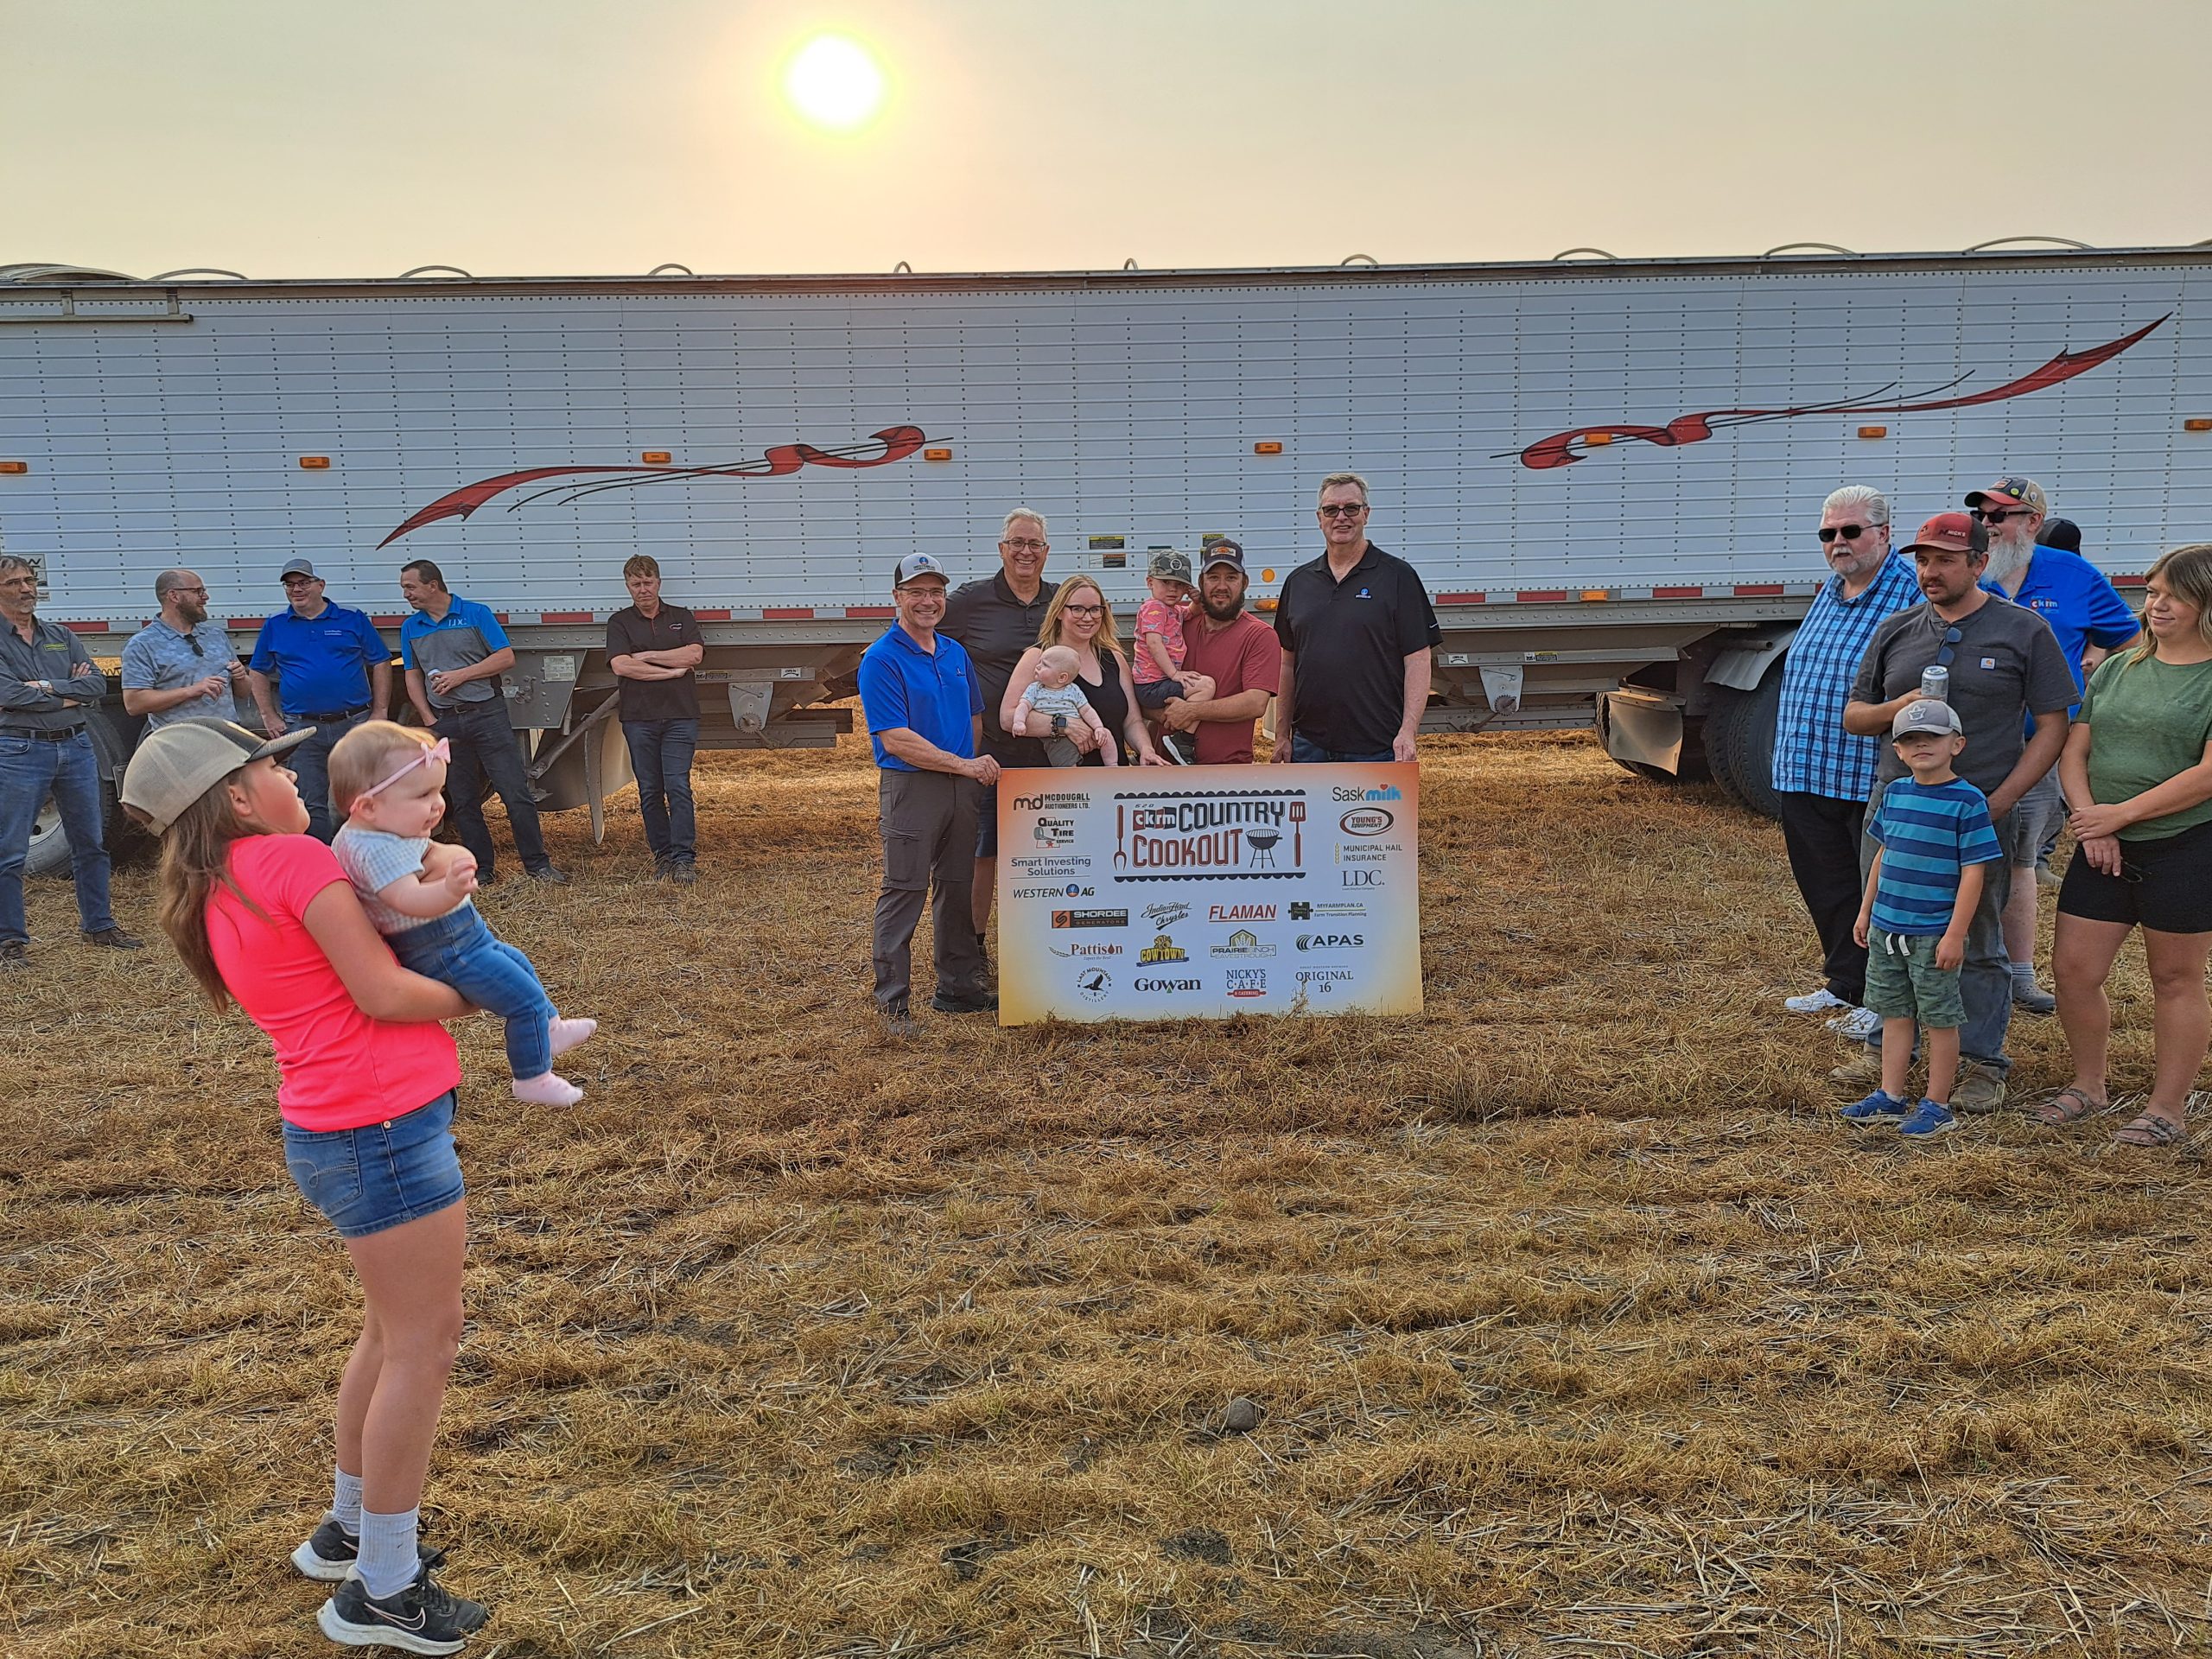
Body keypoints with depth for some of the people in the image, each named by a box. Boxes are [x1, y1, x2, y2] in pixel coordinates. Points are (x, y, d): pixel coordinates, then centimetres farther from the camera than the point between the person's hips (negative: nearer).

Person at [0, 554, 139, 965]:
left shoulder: (62, 637, 13)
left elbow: (98, 684, 1)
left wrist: (45, 688, -11)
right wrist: (71, 694, -8)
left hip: (76, 747, 5)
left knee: (90, 843, 11)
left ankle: (98, 925, 22)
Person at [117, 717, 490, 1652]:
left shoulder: (215, 899, 14)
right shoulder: (294, 858, -14)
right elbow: (383, 994, -16)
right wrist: (469, 998, 2)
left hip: (336, 1132, 9)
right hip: (383, 1126, -9)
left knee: (394, 1331, 23)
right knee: (424, 1343, 1)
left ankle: (348, 1532, 36)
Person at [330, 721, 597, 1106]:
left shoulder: (393, 830, 4)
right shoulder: (378, 850, -29)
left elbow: (459, 855, 7)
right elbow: (407, 898, -45)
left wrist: (443, 858, -14)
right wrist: (449, 891, -62)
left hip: (464, 937, 11)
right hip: (443, 953, -11)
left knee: (517, 965, 30)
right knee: (524, 998, -5)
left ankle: (550, 1030, 52)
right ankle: (533, 1079, 12)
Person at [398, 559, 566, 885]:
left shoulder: (476, 613, -1)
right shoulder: (410, 628, 12)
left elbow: (506, 657, -5)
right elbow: (413, 677, 14)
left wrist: (461, 675, -11)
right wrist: (430, 720, 1)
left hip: (487, 714, -4)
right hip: (444, 722, 4)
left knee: (515, 792, -8)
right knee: (463, 802, 6)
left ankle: (538, 865, -3)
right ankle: (482, 870, 15)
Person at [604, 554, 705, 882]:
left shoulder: (682, 618, 13)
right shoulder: (619, 622, 9)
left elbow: (694, 655, -5)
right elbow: (621, 666, -8)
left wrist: (646, 656, -5)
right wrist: (672, 671, -7)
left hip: (680, 715, -1)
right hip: (639, 717, 1)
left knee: (678, 787, -9)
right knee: (650, 792, 4)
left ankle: (684, 860, -11)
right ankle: (662, 856, 12)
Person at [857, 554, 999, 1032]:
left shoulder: (955, 652, 12)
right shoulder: (881, 660, -10)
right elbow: (896, 740, -16)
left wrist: (976, 769, 4)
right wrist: (963, 764, -15)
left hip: (962, 787, 7)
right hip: (910, 787, -7)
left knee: (958, 889, 14)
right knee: (903, 893, -3)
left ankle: (958, 987, 25)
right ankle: (891, 1001, 5)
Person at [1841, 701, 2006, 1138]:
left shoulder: (1968, 801, -12)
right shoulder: (1894, 793, 7)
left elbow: (1973, 872, -13)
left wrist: (1955, 934, -17)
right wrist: (1865, 911, 17)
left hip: (1933, 933, -6)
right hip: (1886, 928, 6)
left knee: (1939, 1020, 5)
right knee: (1896, 1015, 14)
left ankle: (1937, 1106, 15)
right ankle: (1891, 1097, 24)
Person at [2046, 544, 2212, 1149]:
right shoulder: (2116, 669, 11)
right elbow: (2073, 752, 8)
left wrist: (2121, 813, -16)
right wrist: (2090, 820, -7)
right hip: (2105, 849, 5)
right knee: (2073, 968, 4)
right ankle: (2088, 1084, 23)